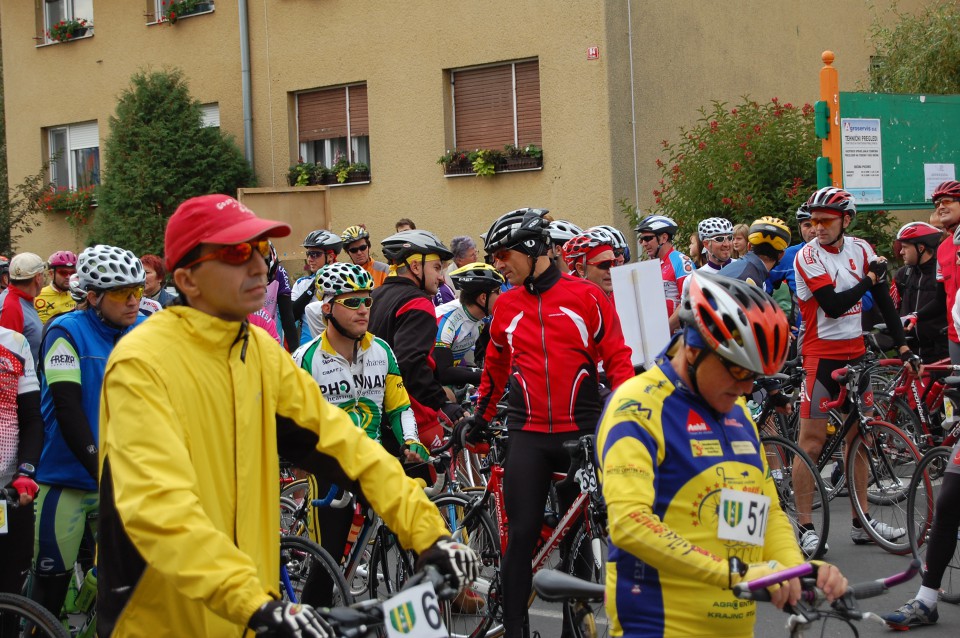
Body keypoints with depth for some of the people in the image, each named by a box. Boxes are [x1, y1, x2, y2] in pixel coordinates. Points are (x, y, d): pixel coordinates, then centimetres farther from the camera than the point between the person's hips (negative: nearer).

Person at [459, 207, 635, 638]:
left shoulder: (586, 296, -2)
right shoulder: (506, 305, 7)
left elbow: (617, 358, 1)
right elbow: (495, 367, 21)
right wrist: (480, 417, 23)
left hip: (582, 433, -1)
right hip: (529, 436, 1)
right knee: (522, 533, -4)